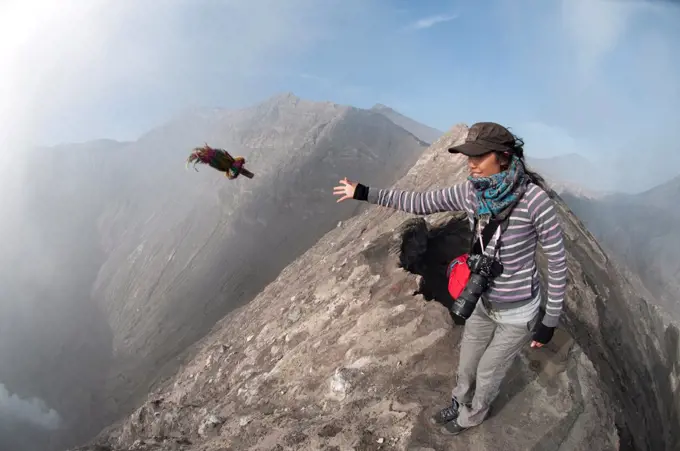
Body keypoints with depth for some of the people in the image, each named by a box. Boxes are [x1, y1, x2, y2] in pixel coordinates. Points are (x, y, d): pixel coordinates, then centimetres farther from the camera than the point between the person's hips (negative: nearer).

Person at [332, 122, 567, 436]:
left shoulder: (533, 197, -29)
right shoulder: (471, 192, -13)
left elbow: (557, 258, -19)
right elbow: (420, 203, -4)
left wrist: (551, 319, -13)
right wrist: (364, 194, -5)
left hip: (518, 311, -5)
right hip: (484, 302, 5)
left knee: (488, 372, 19)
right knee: (467, 365, 26)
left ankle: (472, 416, 52)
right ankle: (459, 405, 58)